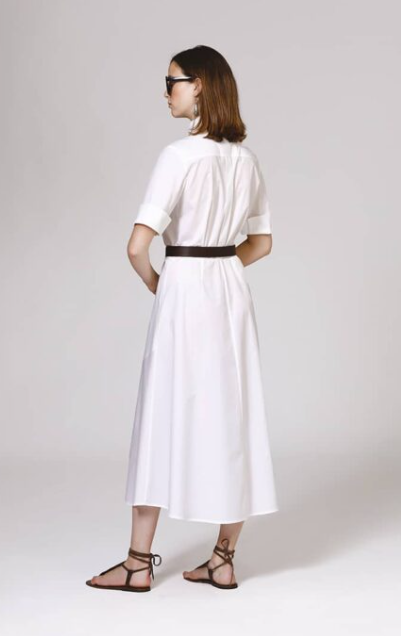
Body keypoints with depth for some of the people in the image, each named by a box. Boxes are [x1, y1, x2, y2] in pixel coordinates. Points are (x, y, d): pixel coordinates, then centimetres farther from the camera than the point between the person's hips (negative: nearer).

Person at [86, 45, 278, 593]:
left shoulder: (180, 155, -14)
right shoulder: (246, 158, 7)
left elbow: (138, 245, -19)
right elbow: (261, 243, 15)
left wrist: (154, 282, -1)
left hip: (184, 291, -6)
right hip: (232, 291, 6)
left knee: (166, 420, 3)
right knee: (233, 418, 9)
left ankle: (139, 563, 13)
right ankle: (223, 560, 16)